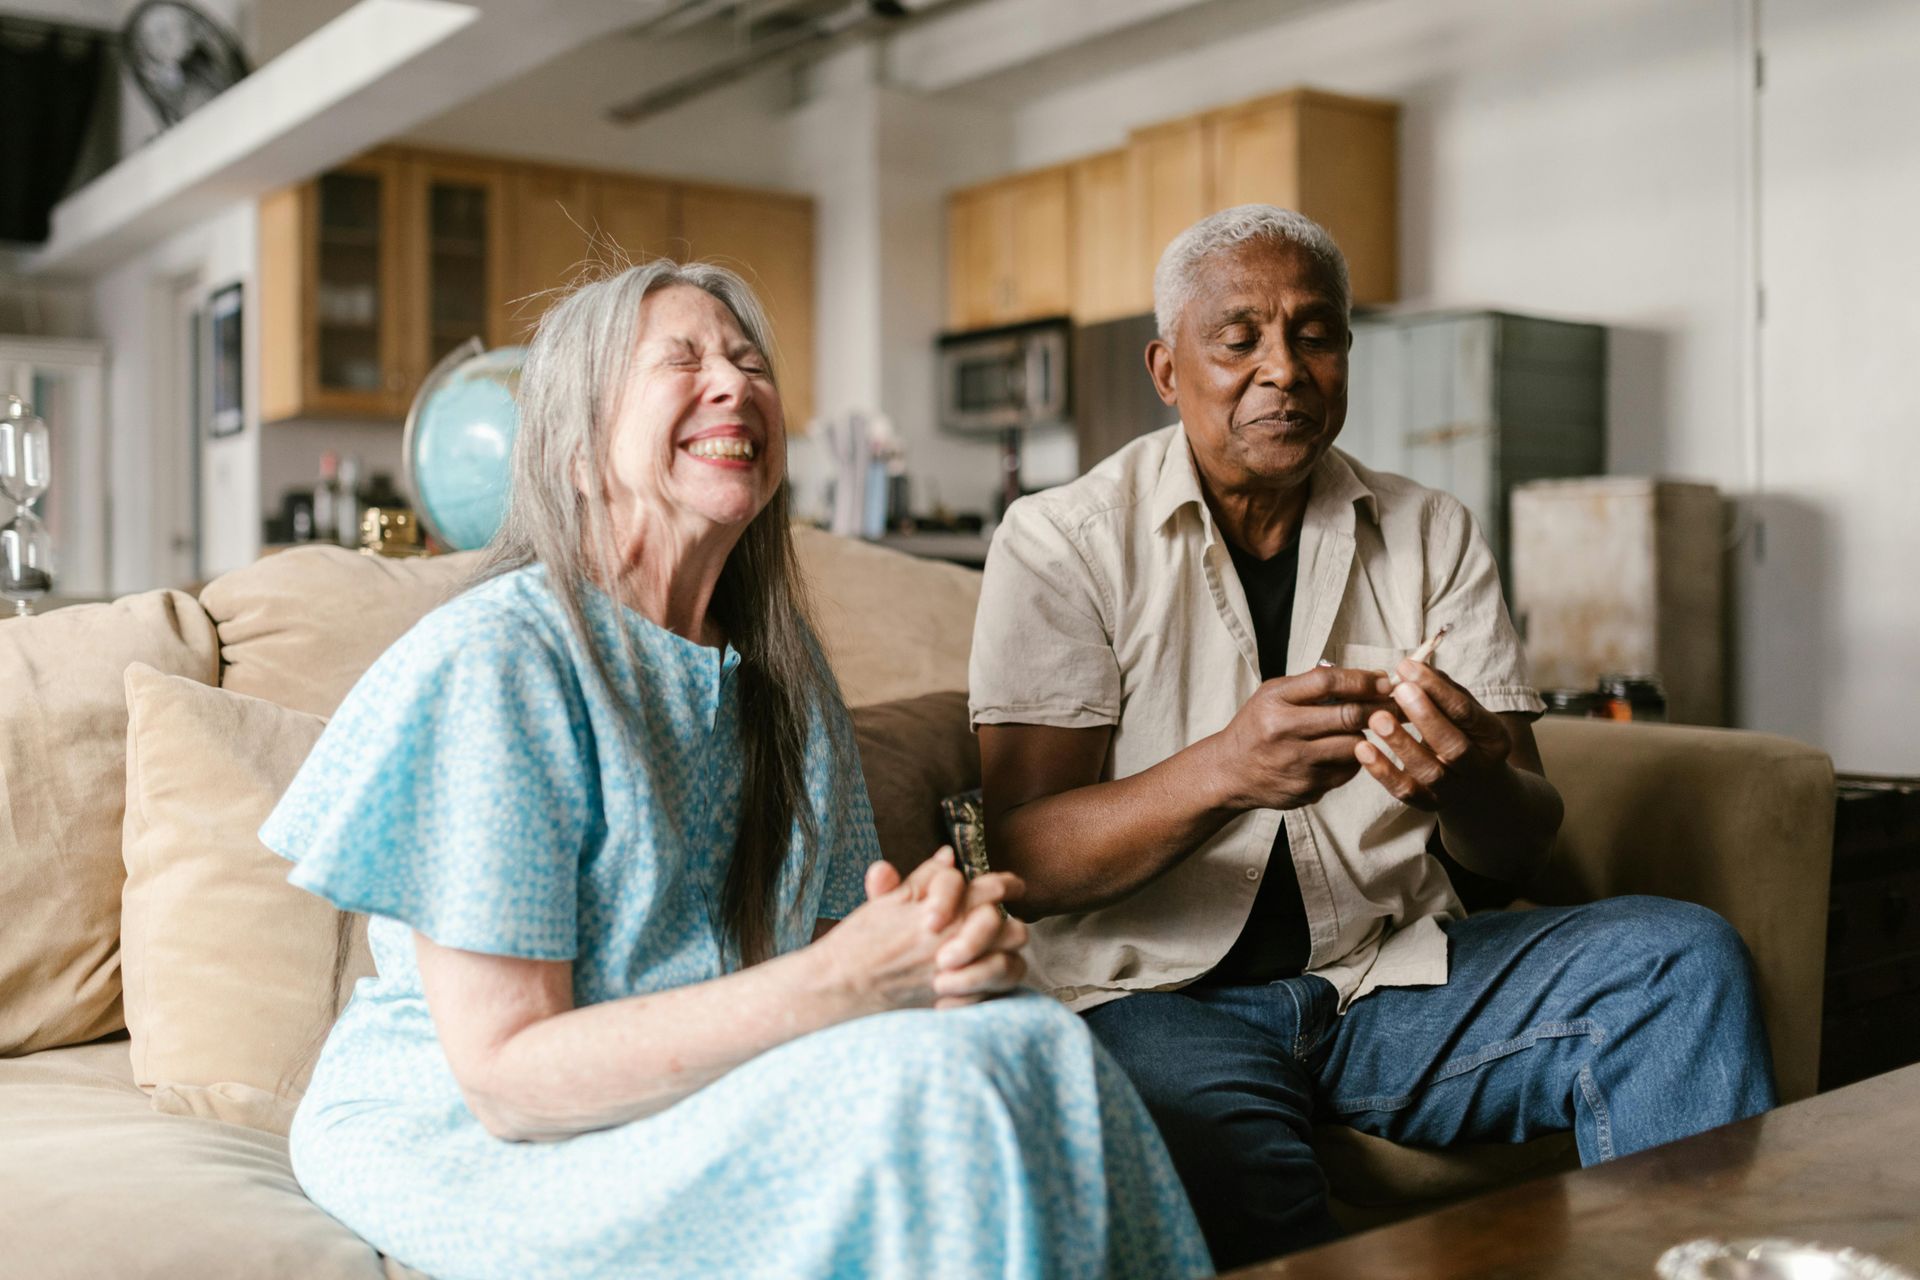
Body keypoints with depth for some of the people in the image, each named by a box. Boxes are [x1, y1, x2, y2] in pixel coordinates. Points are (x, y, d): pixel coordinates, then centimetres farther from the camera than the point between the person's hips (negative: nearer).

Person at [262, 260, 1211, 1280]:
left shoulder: (782, 669, 6)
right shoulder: (490, 661, -17)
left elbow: (833, 936, 7)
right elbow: (506, 1075, -20)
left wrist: (934, 947, -18)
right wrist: (837, 984, -27)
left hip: (715, 1097, 6)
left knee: (1032, 1039, -21)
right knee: (922, 1088, -29)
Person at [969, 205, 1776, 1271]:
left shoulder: (1431, 535, 10)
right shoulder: (1064, 542, -2)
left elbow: (1523, 844, 4)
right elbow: (1025, 861, -11)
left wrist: (1469, 787, -22)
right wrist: (1225, 770, -29)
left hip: (1391, 976, 5)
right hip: (1160, 991, -4)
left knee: (1683, 955, -17)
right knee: (1245, 1192, -37)